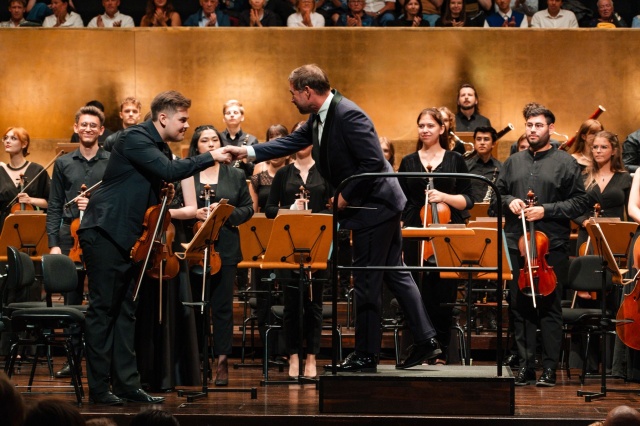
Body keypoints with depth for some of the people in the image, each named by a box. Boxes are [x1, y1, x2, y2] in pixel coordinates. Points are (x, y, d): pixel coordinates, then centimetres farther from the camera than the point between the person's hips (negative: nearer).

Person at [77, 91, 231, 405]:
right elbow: (169, 171, -27)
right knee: (103, 309, -5)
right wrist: (211, 158, -20)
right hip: (105, 234, -10)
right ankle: (99, 387, -2)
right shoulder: (135, 138, -14)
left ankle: (126, 383, 11)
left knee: (125, 311, 9)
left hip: (127, 237, 10)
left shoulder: (162, 149, 15)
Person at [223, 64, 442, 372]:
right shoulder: (319, 118, 8)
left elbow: (373, 163, -25)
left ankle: (365, 355, 5)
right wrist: (247, 152, 14)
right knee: (395, 275, 12)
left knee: (367, 281, -3)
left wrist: (347, 196, -16)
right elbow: (291, 142, 18)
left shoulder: (348, 115, -23)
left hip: (374, 206, -10)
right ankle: (426, 340, 15)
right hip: (379, 207, 10)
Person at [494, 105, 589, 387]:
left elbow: (580, 202, -3)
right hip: (517, 244, 4)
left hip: (552, 245, -4)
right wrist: (509, 201, -1)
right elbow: (497, 194, 21)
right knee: (519, 306, 5)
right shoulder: (514, 162, 15)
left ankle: (549, 368, 3)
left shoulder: (564, 162, 2)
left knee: (549, 307, -2)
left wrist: (546, 210, -12)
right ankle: (526, 366, 11)